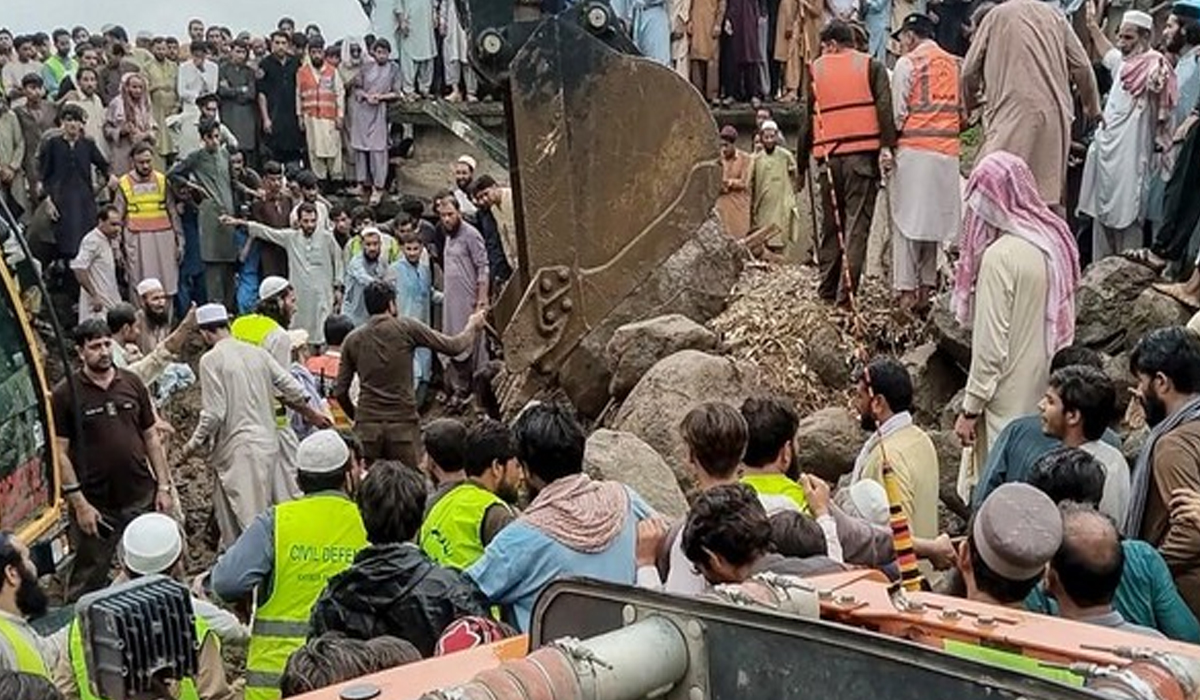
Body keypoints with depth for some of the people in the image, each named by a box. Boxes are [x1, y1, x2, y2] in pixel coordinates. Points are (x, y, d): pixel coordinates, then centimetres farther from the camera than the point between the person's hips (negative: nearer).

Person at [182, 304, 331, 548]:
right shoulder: (257, 352, 8)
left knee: (248, 521, -3)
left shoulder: (211, 360, -9)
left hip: (238, 451, -6)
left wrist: (193, 444, 1)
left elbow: (214, 414, -13)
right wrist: (312, 415, 25)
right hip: (269, 443, 6)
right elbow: (293, 390, 8)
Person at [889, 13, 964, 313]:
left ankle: (907, 291, -4)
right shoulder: (955, 64, 10)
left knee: (907, 219, -1)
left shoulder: (907, 63, -3)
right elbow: (964, 114, 11)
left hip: (914, 150, -5)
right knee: (933, 219, 12)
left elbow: (897, 112, -6)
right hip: (948, 153, 5)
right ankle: (927, 287, 12)